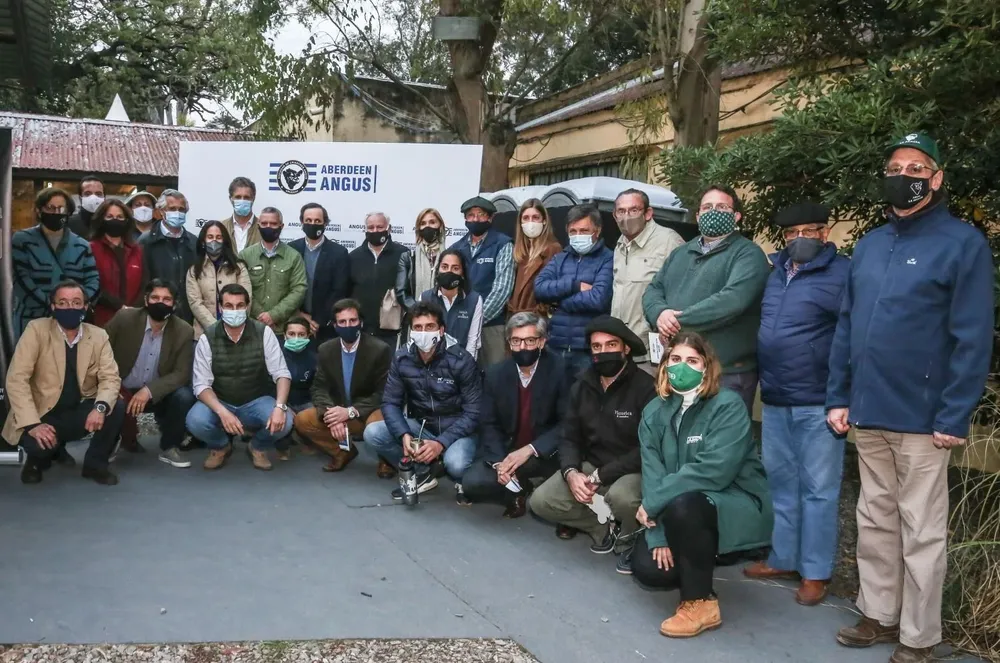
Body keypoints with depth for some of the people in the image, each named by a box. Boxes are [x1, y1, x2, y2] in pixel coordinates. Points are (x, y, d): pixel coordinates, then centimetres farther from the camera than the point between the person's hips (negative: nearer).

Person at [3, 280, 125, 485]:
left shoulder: (99, 336, -4)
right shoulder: (37, 329, -12)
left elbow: (110, 377, -10)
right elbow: (16, 378, -17)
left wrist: (101, 407, -33)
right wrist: (32, 424, -28)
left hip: (80, 412, 2)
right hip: (44, 414, -2)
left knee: (116, 408, -25)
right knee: (39, 443, -32)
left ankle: (95, 464, 0)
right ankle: (38, 458, 9)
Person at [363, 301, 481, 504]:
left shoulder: (461, 360, -18)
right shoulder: (401, 359, -7)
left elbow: (473, 413, -17)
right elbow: (391, 403, -5)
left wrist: (441, 443, -30)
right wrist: (404, 435, -26)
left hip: (456, 430, -4)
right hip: (419, 426, 4)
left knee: (455, 464, -36)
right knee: (372, 433, -18)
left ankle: (464, 481, 3)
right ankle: (423, 473, -3)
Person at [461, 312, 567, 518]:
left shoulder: (560, 370, -14)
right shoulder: (495, 374, -3)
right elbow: (489, 424, 0)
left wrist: (530, 450, -26)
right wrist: (499, 461, -19)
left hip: (546, 454, -2)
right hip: (504, 451, 2)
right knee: (471, 483, -20)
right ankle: (518, 491, 8)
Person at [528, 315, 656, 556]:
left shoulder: (645, 387, -17)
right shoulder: (582, 386, 4)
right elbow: (570, 438, 6)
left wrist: (600, 477, -20)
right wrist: (571, 473, -16)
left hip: (633, 471, -5)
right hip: (590, 466, 6)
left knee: (620, 497, -37)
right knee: (540, 502, -12)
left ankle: (628, 537, -1)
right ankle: (605, 526, 7)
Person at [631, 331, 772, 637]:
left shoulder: (728, 405, -17)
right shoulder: (654, 411, 0)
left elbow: (715, 470, -29)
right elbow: (652, 474, -8)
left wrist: (653, 503, -25)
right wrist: (658, 534, -19)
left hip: (737, 504, -5)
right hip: (677, 509, 6)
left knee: (683, 506, -34)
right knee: (647, 567, -13)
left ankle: (700, 603, -14)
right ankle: (698, 568, 22)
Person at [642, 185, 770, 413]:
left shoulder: (748, 254, -5)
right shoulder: (680, 254, 19)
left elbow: (733, 299, -20)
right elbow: (653, 290, 14)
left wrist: (678, 321, -18)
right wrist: (660, 313, -11)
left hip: (728, 374, -6)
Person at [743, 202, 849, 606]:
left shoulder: (841, 274, -7)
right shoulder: (773, 271, 11)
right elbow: (757, 324, 20)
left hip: (818, 402, -6)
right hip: (774, 400, 6)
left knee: (818, 489, 3)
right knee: (780, 483, 15)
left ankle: (815, 572, 13)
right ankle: (783, 559, 28)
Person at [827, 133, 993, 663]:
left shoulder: (962, 242, -7)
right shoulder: (869, 244, 12)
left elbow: (973, 337, -12)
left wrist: (955, 416, -16)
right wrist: (838, 396, 8)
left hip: (922, 417, -6)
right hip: (868, 413, 6)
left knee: (921, 531, 6)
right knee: (875, 521, 16)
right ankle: (878, 614, 31)